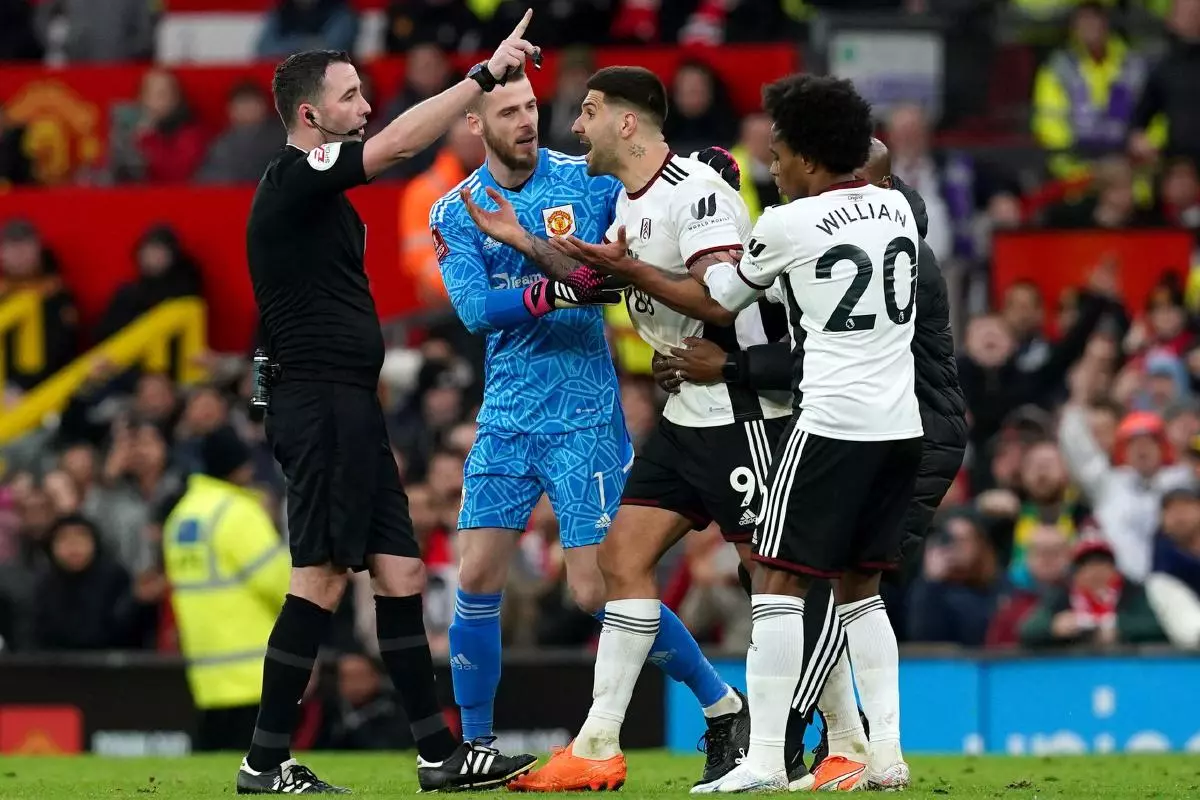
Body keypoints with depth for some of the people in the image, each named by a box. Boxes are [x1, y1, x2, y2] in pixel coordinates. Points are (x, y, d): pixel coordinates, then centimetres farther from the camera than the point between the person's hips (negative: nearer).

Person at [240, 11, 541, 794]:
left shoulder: (315, 189, 19)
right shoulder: (296, 178, -11)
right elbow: (399, 143, -22)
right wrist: (487, 74, -19)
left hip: (348, 407, 10)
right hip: (320, 401, -10)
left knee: (400, 573, 9)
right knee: (321, 578, -9)